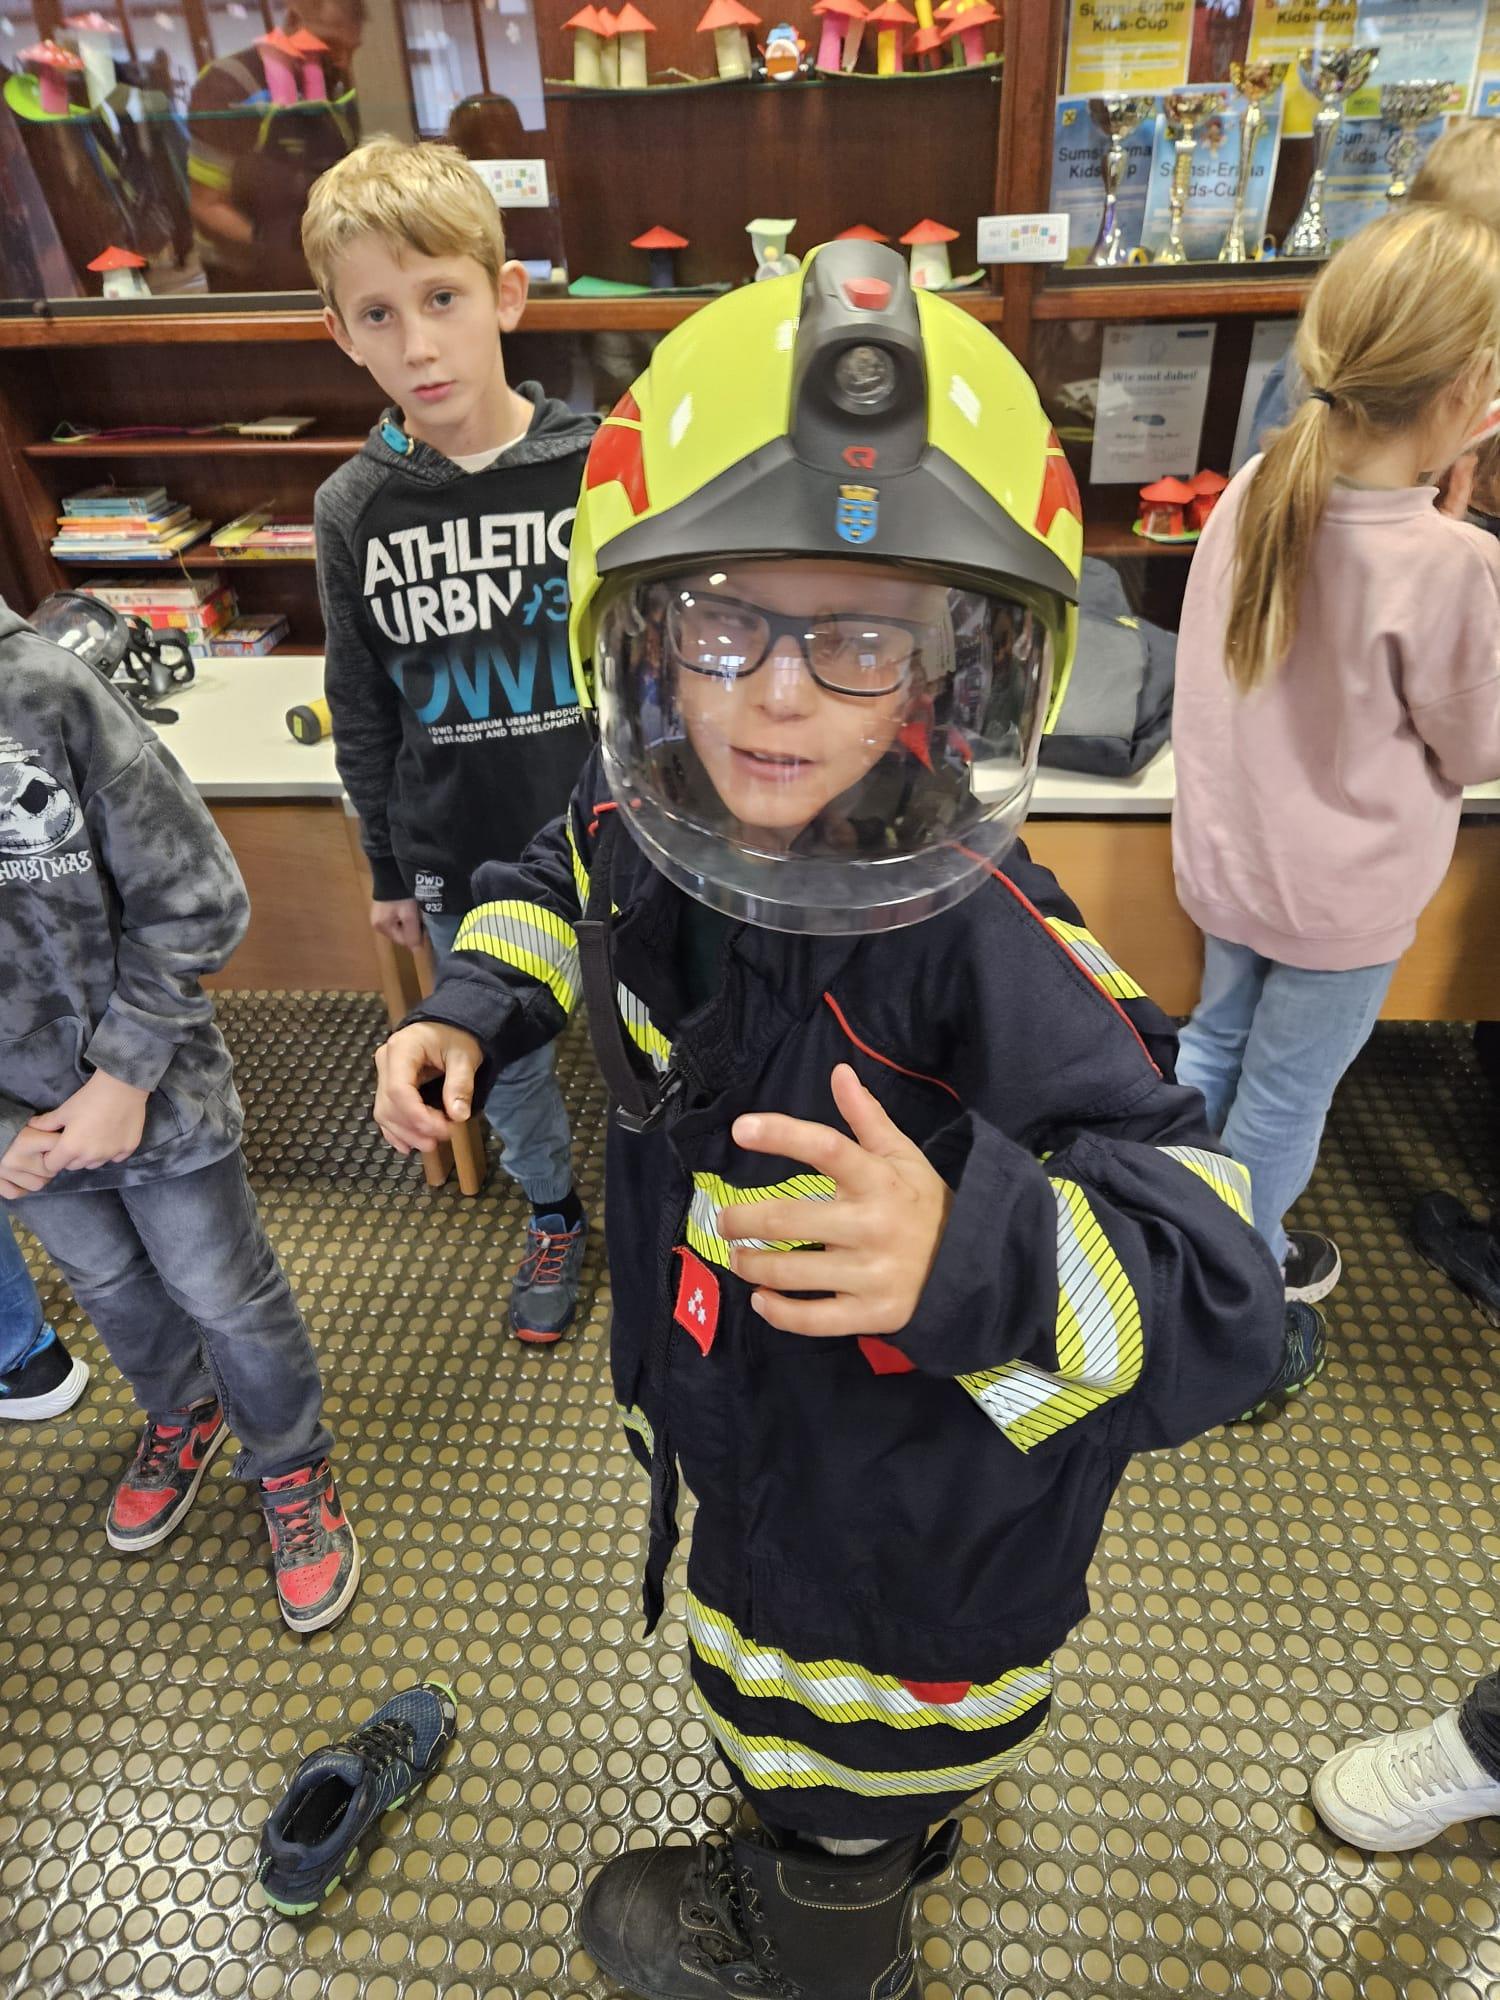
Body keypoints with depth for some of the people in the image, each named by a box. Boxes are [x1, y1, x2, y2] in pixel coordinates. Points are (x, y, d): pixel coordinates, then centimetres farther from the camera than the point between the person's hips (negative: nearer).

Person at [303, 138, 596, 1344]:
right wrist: (389, 871, 11)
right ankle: (555, 1213, 49)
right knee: (505, 1064, 20)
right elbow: (364, 713, 5)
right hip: (462, 864, 3)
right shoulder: (352, 510, -4)